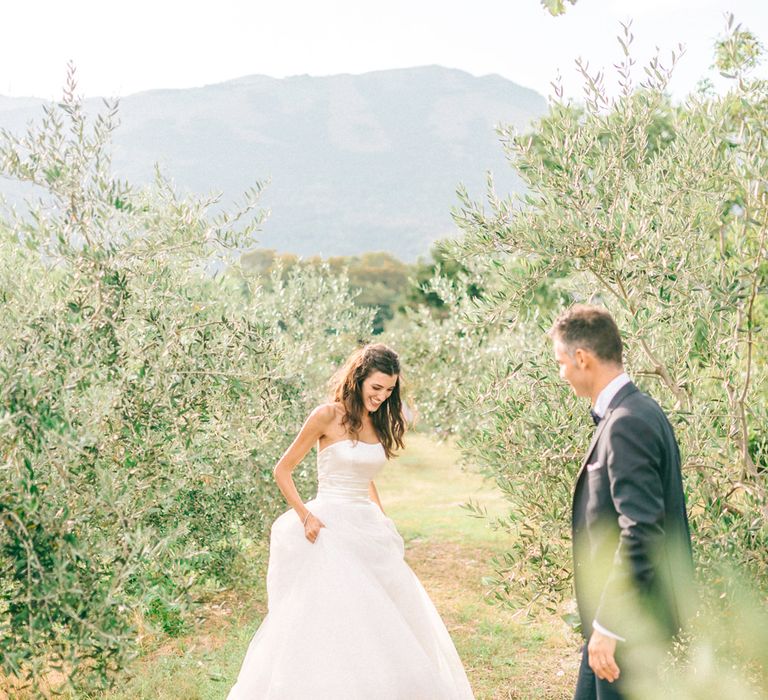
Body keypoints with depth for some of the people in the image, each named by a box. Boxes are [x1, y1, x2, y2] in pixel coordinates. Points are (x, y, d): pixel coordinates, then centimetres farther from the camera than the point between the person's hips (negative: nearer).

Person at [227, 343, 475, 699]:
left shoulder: (378, 422, 11)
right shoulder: (329, 416, -8)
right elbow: (282, 470, -5)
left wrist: (383, 520, 15)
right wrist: (305, 516, -15)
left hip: (367, 529, 7)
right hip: (330, 529, -7)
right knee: (328, 618, -10)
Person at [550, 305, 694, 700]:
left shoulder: (627, 423, -22)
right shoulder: (634, 412, 9)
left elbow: (642, 531, -26)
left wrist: (609, 625, -23)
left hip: (629, 615, -10)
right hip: (618, 608, 10)